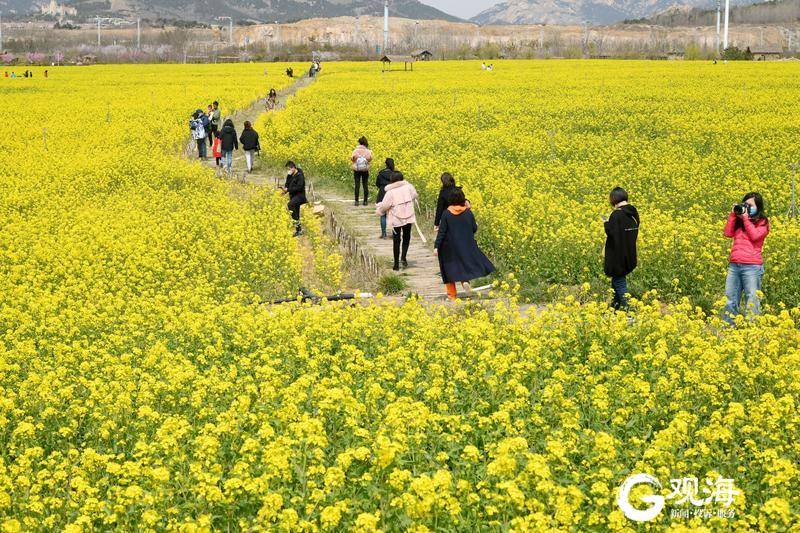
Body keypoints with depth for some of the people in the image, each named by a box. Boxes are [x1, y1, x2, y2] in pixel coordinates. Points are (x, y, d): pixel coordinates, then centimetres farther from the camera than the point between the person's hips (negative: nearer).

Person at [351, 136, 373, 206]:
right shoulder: (368, 151, -5)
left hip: (356, 169, -1)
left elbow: (352, 158, -14)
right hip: (365, 170, 1)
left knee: (357, 185, 1)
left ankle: (356, 201, -3)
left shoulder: (355, 151, -6)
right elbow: (370, 158, -15)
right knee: (365, 185, 6)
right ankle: (365, 201, 6)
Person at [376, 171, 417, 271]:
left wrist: (378, 207, 9)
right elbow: (414, 195, 12)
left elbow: (384, 205, -12)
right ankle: (403, 256, -1)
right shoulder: (408, 187, -6)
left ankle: (396, 264, 12)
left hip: (396, 219, -2)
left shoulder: (391, 192, -16)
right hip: (408, 217, 2)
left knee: (396, 240, 8)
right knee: (406, 237, 20)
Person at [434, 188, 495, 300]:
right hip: (466, 245, 1)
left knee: (450, 268, 11)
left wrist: (436, 247, -10)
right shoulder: (468, 212, -8)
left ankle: (452, 294, 12)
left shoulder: (446, 213, -11)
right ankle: (465, 280, -10)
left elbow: (442, 231, -13)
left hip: (450, 246, 0)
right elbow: (474, 229, 1)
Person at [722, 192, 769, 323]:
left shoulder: (762, 222, 4)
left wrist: (746, 218, -7)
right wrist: (733, 215, 2)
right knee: (730, 302, 6)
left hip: (752, 266, -5)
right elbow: (728, 233, 4)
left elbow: (754, 236, -12)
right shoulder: (738, 220, 17)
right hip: (734, 265, 5)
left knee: (751, 304, -3)